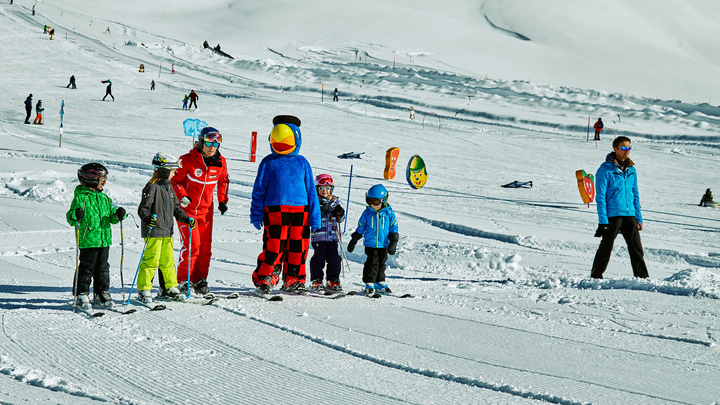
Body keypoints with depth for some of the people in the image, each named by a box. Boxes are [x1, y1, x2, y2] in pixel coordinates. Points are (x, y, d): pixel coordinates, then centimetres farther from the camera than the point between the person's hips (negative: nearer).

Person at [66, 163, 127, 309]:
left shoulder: (104, 198, 14)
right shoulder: (80, 197, -6)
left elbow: (111, 216, 19)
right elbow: (70, 218, -9)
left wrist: (118, 215, -3)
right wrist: (75, 216, -31)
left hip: (104, 240, 6)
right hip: (88, 241, -6)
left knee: (103, 268, 11)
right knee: (87, 268, -3)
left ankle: (102, 294, 21)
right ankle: (82, 295, 6)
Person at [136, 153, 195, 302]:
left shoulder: (169, 186, 14)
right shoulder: (152, 187, -13)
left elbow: (175, 208, 20)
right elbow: (143, 209, -16)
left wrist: (186, 219, 8)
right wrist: (148, 219, -35)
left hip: (167, 232, 8)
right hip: (153, 231, -8)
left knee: (168, 261, 13)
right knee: (151, 261, -6)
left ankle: (169, 287, 24)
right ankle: (144, 290, 2)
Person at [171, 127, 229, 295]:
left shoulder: (220, 162, 0)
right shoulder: (187, 160, -13)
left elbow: (223, 181, 19)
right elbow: (174, 180, -5)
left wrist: (223, 200, 10)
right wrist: (181, 196, -19)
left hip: (206, 210, 5)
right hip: (186, 208, -5)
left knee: (205, 246, 4)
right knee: (192, 244, -12)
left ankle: (200, 280, 16)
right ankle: (184, 280, -1)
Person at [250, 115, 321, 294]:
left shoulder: (302, 163, 10)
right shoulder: (268, 163, 5)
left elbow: (311, 190, 13)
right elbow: (259, 189, 7)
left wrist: (314, 216, 9)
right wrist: (256, 214, 2)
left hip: (300, 210, 3)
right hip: (275, 210, -3)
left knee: (298, 246, 4)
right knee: (274, 245, -10)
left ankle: (293, 281, 18)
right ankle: (264, 279, 4)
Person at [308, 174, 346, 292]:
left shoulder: (335, 202, 12)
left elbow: (340, 219, 15)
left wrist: (340, 213, -7)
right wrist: (322, 211, -25)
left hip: (332, 235, 4)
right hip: (318, 235, -4)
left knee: (334, 258, 3)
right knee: (319, 258, -2)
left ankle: (333, 281, 13)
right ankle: (316, 281, 8)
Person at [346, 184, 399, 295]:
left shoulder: (389, 213, -1)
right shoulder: (367, 213, 0)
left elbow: (394, 228, 6)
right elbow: (360, 228, 8)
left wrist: (393, 242, 0)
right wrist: (353, 241, 8)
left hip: (384, 244, 1)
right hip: (370, 243, -1)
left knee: (381, 263, 10)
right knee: (372, 263, -7)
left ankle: (380, 283, 25)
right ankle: (369, 284, 0)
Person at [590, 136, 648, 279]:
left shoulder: (631, 169, 12)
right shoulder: (606, 169, -7)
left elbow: (635, 195, 18)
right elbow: (600, 196, -8)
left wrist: (639, 218, 13)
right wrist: (603, 221, -14)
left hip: (629, 214, 5)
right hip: (612, 215, -5)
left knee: (636, 247, 4)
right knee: (606, 247, 1)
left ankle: (642, 277, 9)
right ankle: (596, 277, 12)